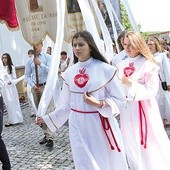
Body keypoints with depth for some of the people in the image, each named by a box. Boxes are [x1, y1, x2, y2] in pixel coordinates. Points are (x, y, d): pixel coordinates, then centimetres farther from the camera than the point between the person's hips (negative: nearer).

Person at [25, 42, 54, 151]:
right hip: (35, 88, 5)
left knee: (48, 112, -11)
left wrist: (40, 64, -21)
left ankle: (50, 138, -13)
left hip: (46, 86, -4)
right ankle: (46, 134, 20)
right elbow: (27, 76, 7)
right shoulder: (30, 60, 9)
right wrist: (33, 86, -8)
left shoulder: (47, 57, -1)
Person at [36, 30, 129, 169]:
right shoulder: (69, 73, 3)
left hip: (101, 124, -2)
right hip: (78, 126, 3)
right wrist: (48, 118, 13)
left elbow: (119, 99, -5)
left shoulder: (105, 69, -8)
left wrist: (99, 104, -20)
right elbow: (66, 104, 12)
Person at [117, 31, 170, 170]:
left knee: (150, 143, 1)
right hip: (127, 109, 6)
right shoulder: (122, 65, 6)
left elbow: (152, 90, -17)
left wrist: (131, 83, -23)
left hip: (144, 108, -6)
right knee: (132, 143, 16)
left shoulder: (148, 64, -12)